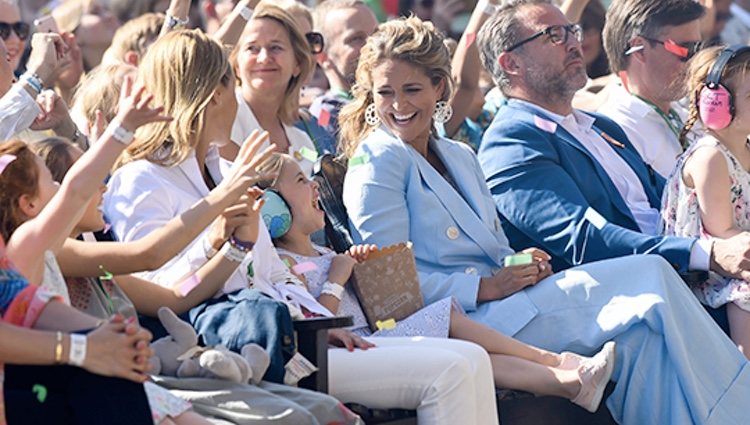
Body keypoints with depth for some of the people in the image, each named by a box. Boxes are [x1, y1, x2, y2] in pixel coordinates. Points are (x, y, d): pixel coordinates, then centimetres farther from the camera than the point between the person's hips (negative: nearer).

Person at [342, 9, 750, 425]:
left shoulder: (460, 156, 22)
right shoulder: (376, 162, -3)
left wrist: (523, 265, -2)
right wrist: (485, 288, -17)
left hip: (495, 298, 7)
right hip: (457, 321, -7)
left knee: (640, 336, -19)